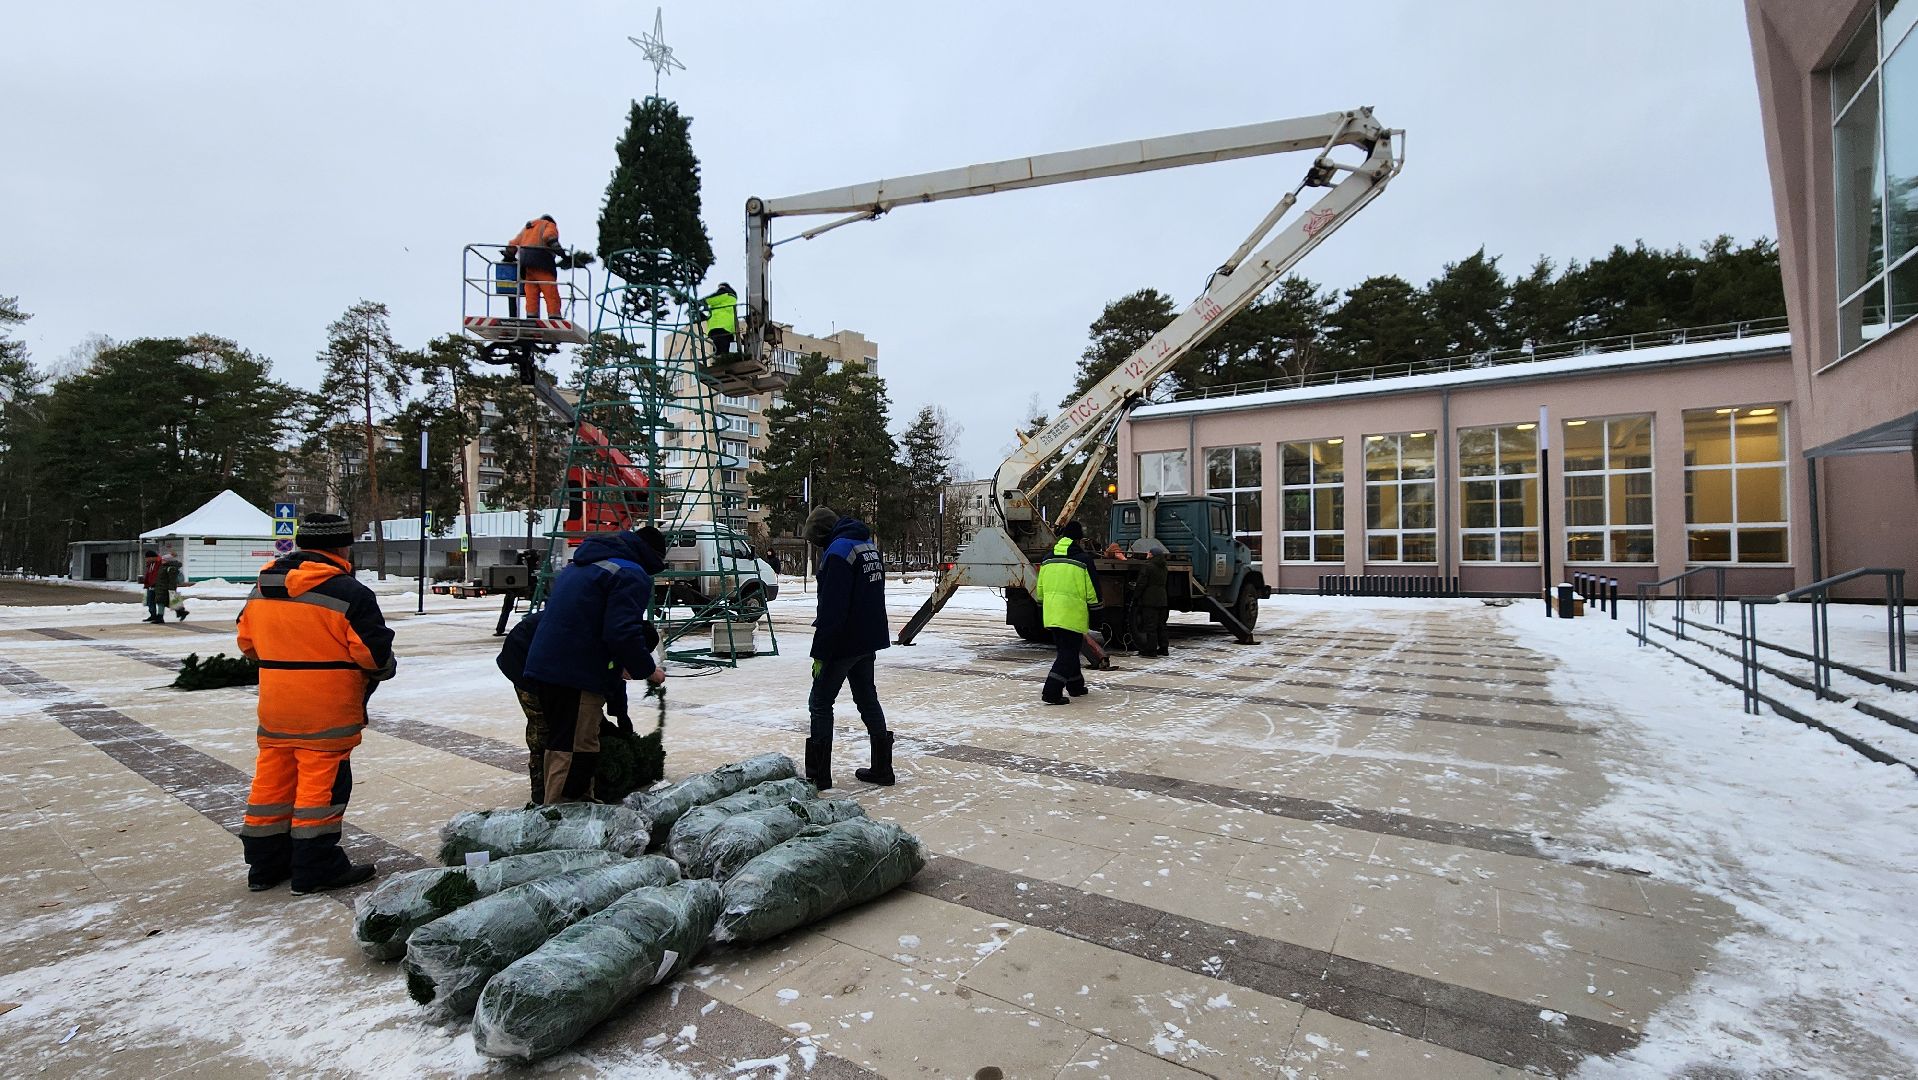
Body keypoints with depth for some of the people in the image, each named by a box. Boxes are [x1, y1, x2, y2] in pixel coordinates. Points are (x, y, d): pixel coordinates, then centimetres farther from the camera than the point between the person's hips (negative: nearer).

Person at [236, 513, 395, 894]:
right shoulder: (348, 592, -16)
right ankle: (316, 868, 9)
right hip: (327, 711, -7)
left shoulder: (263, 587, 8)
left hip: (274, 707, 7)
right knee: (321, 785, 1)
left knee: (272, 781, 16)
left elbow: (247, 641, 16)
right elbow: (374, 650, -16)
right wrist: (385, 669, 5)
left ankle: (264, 863, 27)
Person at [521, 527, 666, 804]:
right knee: (576, 750, -5)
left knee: (556, 743, 21)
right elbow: (623, 632, -20)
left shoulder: (579, 566, 24)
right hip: (577, 676, -10)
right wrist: (647, 670, -4)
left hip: (541, 666, 10)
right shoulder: (632, 575, -8)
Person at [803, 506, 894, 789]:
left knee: (820, 703, 3)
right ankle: (881, 769, 21)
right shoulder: (869, 545, 11)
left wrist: (819, 653, -18)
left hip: (843, 643, -9)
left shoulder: (838, 551, -18)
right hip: (869, 639, 9)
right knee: (867, 699, 16)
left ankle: (818, 775, 8)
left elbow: (832, 609, -22)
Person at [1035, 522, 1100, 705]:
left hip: (1051, 615, 6)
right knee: (1069, 652, -1)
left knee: (1066, 650, 20)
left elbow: (1040, 591, 13)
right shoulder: (1082, 561, -8)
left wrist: (1043, 612, 24)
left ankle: (1075, 685, 34)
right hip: (1073, 617, -6)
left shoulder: (1047, 560, 8)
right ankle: (1052, 692, -10)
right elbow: (1092, 593, -5)